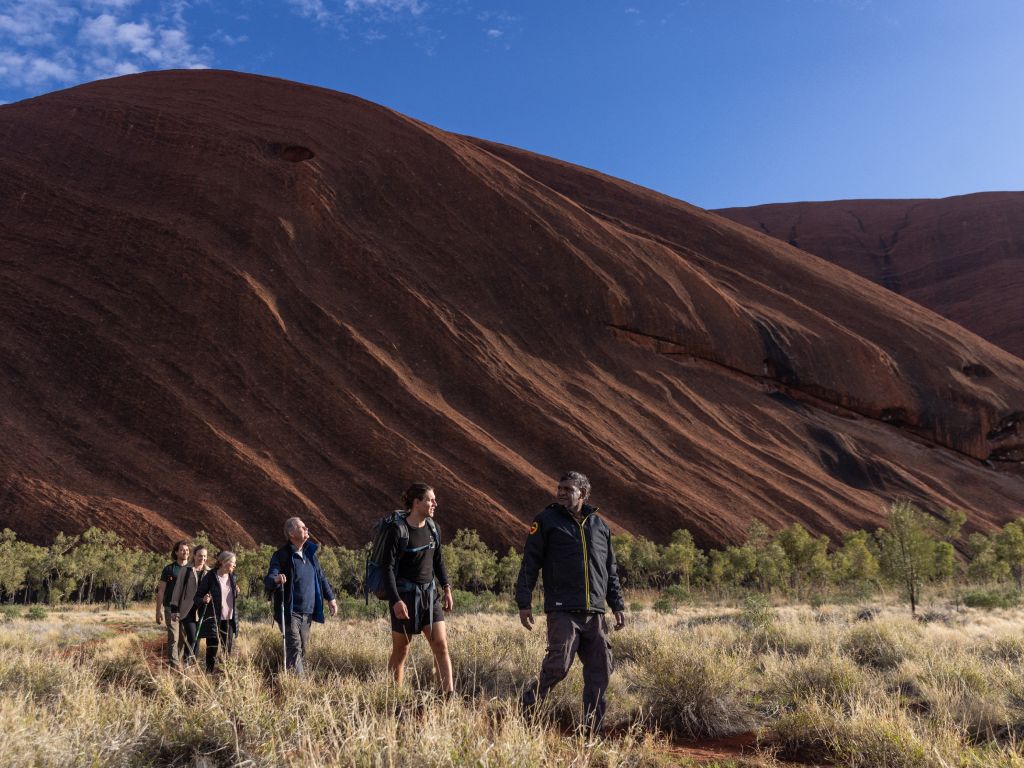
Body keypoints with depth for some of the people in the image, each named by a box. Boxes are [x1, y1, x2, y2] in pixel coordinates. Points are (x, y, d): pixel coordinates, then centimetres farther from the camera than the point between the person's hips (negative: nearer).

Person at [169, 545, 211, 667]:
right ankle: (186, 662, 3)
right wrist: (174, 609, -7)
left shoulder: (209, 573, 8)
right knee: (192, 637, -14)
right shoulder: (185, 570, -2)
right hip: (187, 610, -4)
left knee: (197, 638, 7)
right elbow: (177, 590, -3)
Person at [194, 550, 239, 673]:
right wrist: (203, 600, -27)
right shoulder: (210, 577, -9)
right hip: (214, 620, -5)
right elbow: (197, 597, -6)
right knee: (212, 649, -1)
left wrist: (236, 592, 1)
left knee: (228, 649, 7)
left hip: (229, 620, 5)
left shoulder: (232, 577, 9)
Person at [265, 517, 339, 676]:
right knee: (294, 648, -12)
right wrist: (276, 579, -43)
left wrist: (330, 598, 17)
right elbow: (269, 579, -20)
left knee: (302, 648, 12)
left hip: (307, 612, 7)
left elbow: (321, 577, 20)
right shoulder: (282, 556, -10)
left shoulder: (310, 553, 10)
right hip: (290, 613, -6)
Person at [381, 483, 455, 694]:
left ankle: (449, 694, -1)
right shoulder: (396, 530, -13)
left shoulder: (433, 528, 6)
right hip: (405, 595, -5)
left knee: (441, 645, -3)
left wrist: (446, 588, 9)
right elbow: (388, 567, -14)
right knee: (400, 651, 6)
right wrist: (395, 600, -21)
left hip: (429, 594, 5)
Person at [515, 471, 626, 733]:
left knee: (600, 670, 3)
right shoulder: (547, 521, 4)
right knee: (558, 665, -14)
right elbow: (530, 564, 0)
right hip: (562, 611, -5)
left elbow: (610, 571, 23)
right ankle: (527, 707, 10)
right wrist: (524, 603, -7)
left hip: (595, 613, 5)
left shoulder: (599, 525, 17)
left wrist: (618, 606, 17)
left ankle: (590, 730, 14)